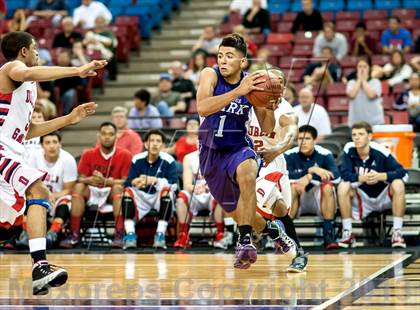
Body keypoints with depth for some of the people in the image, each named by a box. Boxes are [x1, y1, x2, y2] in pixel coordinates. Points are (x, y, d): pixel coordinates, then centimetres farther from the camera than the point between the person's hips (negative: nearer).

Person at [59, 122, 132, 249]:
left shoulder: (124, 155, -6)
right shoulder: (88, 154, 1)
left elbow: (126, 181, -13)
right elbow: (80, 179, -2)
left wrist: (105, 181, -29)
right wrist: (89, 180, -27)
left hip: (112, 195, -2)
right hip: (93, 192, 2)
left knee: (118, 187, -33)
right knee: (78, 187, -25)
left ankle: (119, 234, -35)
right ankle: (74, 235, -27)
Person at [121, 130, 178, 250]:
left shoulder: (168, 160, -10)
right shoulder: (137, 159, -3)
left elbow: (173, 184, -20)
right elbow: (128, 182, -9)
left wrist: (155, 180, -34)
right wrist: (136, 181, -33)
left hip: (161, 199, -2)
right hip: (141, 197, 2)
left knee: (166, 190, -33)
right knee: (127, 191, -24)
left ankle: (160, 234, -33)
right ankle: (130, 235, -29)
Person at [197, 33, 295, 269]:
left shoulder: (251, 83, -9)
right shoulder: (210, 75, -14)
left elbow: (267, 129, -2)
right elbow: (202, 108, -34)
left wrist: (270, 109, -23)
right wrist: (237, 92, -40)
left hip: (239, 148, -1)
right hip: (212, 152, 1)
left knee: (247, 176, -37)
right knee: (235, 212, 11)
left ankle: (245, 240, -32)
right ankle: (272, 229, 41)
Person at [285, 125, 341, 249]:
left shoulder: (324, 154, -8)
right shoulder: (290, 155, -6)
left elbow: (336, 176, -24)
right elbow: (285, 175, -24)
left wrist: (309, 178, -30)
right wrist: (311, 170, -33)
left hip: (319, 201, 0)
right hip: (298, 203, 0)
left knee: (327, 187, -30)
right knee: (293, 187, -29)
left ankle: (329, 234, -28)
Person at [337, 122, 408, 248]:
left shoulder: (380, 152, -19)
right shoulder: (349, 150, -12)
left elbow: (402, 173, -24)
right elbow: (344, 174, -21)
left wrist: (381, 176, -39)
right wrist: (362, 178, -38)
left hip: (384, 197, -1)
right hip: (363, 200, 2)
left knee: (398, 184, -28)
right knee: (343, 187, -23)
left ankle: (397, 232, -25)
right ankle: (347, 233, -15)